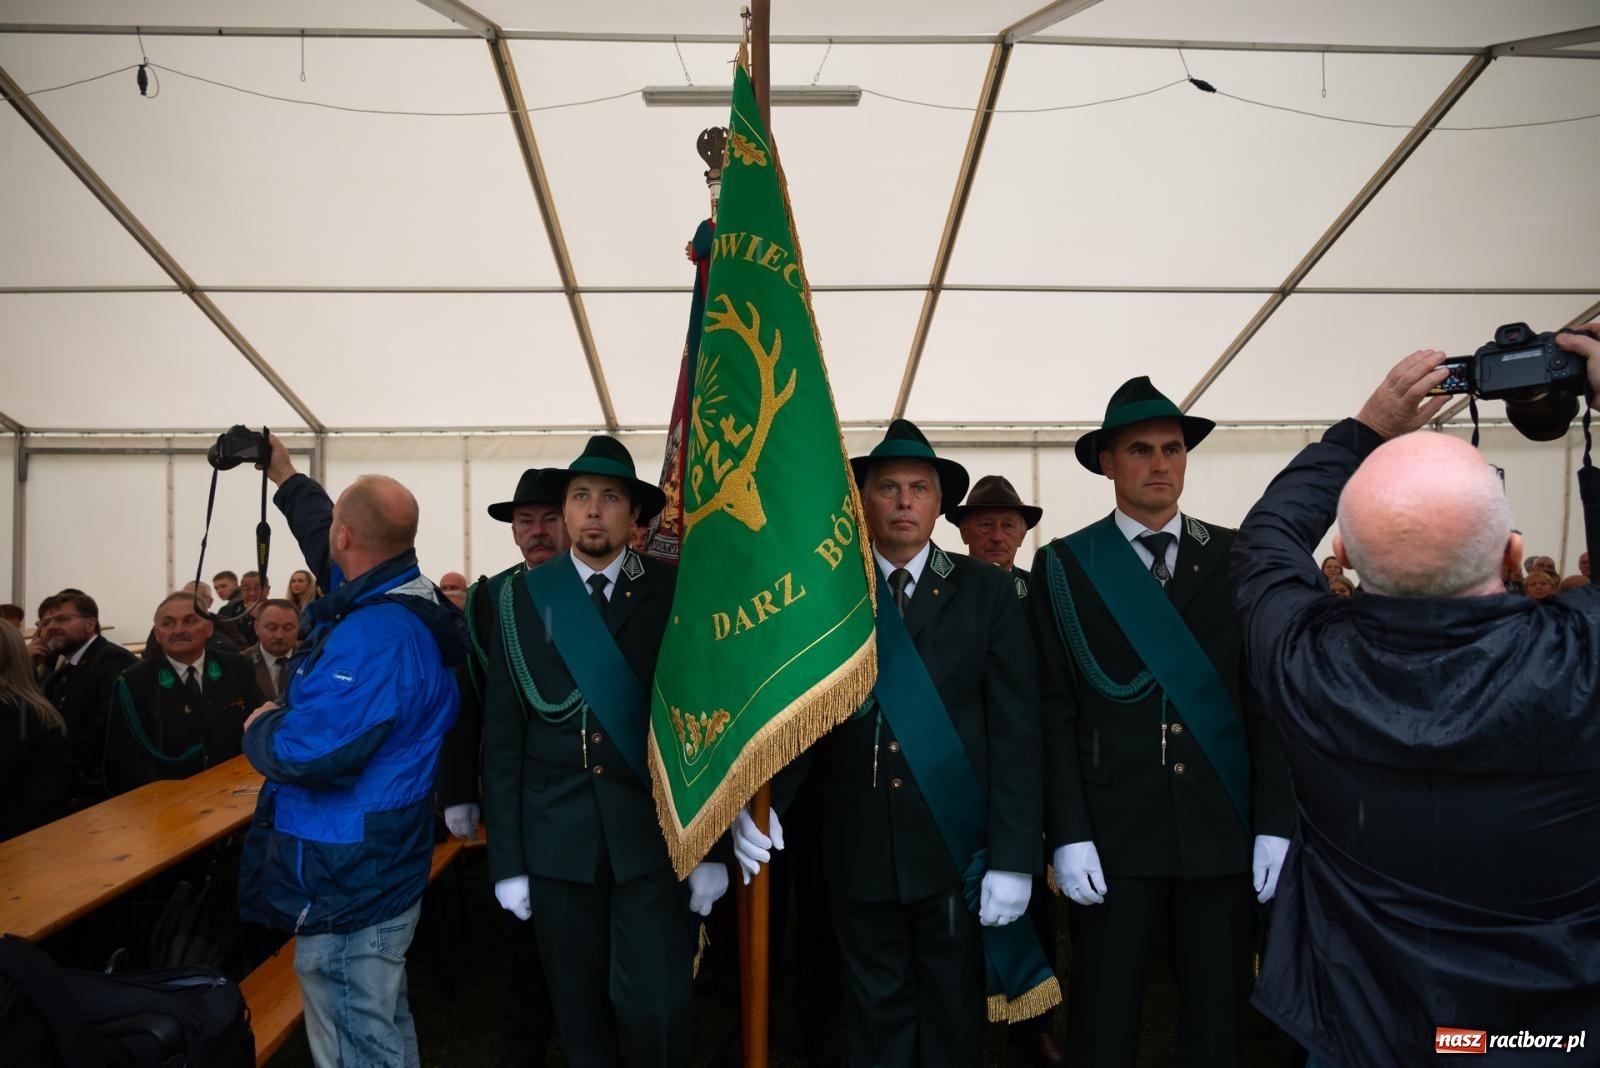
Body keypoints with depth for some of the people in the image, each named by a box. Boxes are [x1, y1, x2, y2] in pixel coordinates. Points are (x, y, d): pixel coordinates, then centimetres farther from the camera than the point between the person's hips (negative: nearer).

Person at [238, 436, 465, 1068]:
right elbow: (334, 553, 24)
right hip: (378, 870, 10)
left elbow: (310, 752, -32)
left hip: (348, 885, -10)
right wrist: (286, 479, 32)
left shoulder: (376, 636, -29)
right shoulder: (401, 597, 3)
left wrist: (261, 727, -9)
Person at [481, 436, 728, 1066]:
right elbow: (502, 737, 1)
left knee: (660, 1008, -5)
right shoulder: (523, 598, 1)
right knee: (580, 1014, 14)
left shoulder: (674, 594, -2)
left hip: (655, 834, -1)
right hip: (556, 838, 2)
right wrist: (507, 859, -1)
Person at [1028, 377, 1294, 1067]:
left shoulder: (1236, 559, 5)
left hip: (1223, 829, 2)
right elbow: (1055, 710, -4)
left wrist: (1275, 823, -3)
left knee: (1218, 1011, 15)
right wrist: (1068, 833, -9)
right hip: (1112, 830, -1)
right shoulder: (1064, 567, 0)